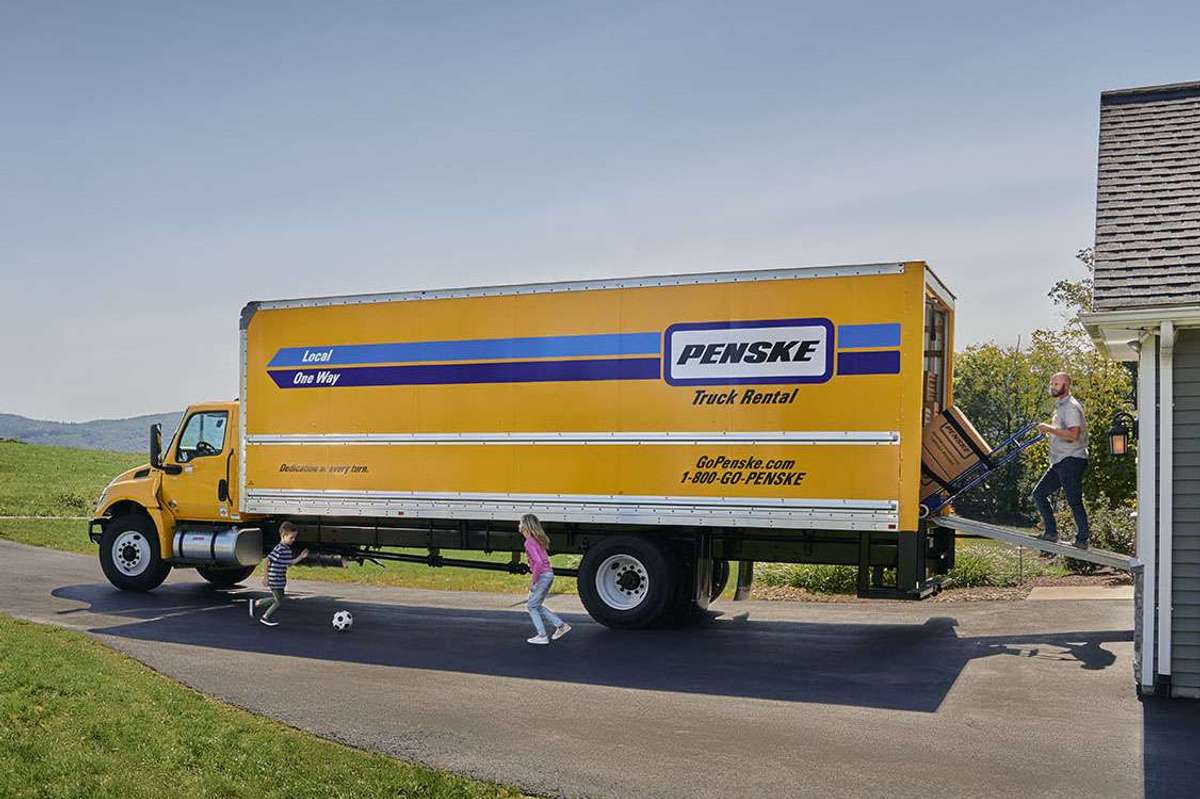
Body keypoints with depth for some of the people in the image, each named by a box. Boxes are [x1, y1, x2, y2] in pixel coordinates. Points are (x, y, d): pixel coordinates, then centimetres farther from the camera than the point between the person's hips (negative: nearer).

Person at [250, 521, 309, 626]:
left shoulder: (288, 550, 6)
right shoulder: (279, 549, -23)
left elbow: (290, 563, 14)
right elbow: (267, 561, -22)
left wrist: (301, 557, 4)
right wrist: (265, 577, -18)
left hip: (280, 581, 9)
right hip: (274, 581, -9)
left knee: (276, 599, 22)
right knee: (279, 602, 1)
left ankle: (255, 603, 36)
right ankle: (265, 618, 20)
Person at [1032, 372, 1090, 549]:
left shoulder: (1071, 407, -13)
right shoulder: (1060, 406, 18)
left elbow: (1073, 434, -25)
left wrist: (1050, 429, -21)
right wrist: (1049, 431, 14)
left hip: (1072, 460, -10)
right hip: (1060, 461, 10)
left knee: (1074, 501, -5)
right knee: (1039, 494, 6)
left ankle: (1083, 539, 4)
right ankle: (1051, 532, 10)